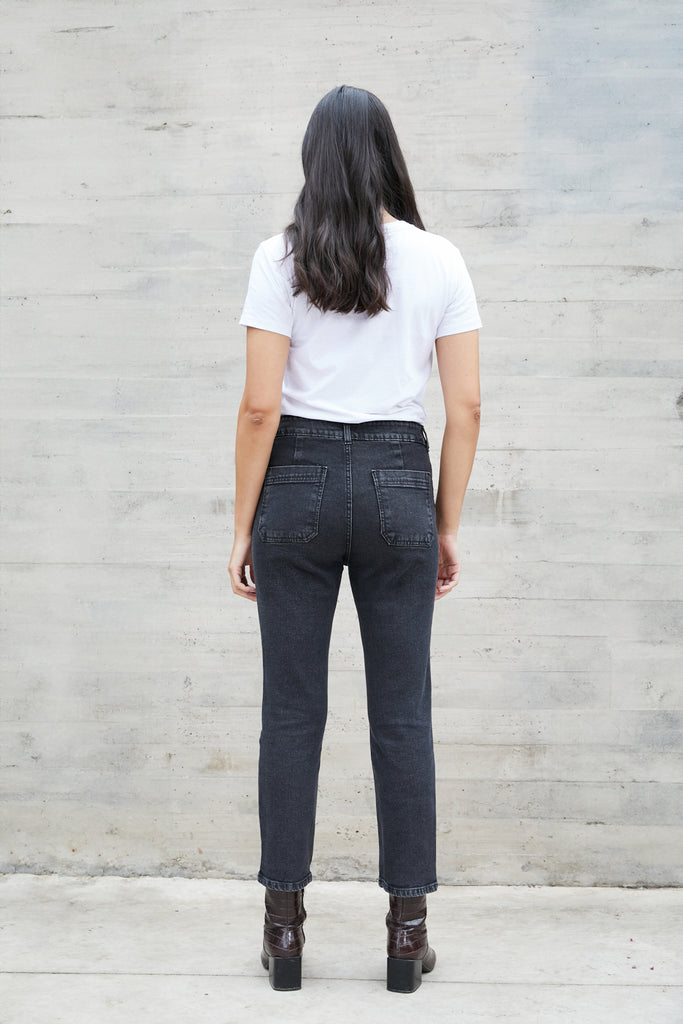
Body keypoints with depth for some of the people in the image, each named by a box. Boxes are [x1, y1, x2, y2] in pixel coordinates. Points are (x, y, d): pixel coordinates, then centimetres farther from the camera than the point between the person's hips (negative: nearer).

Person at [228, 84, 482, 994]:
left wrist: (244, 526, 1)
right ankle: (407, 929, 14)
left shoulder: (281, 258, -3)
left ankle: (285, 926, 14)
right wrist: (448, 526, 9)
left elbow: (260, 406, -6)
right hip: (398, 484, 1)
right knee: (402, 713, 7)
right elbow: (466, 408, 1)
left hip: (299, 481, -1)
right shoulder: (439, 260, 2)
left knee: (292, 711, 7)